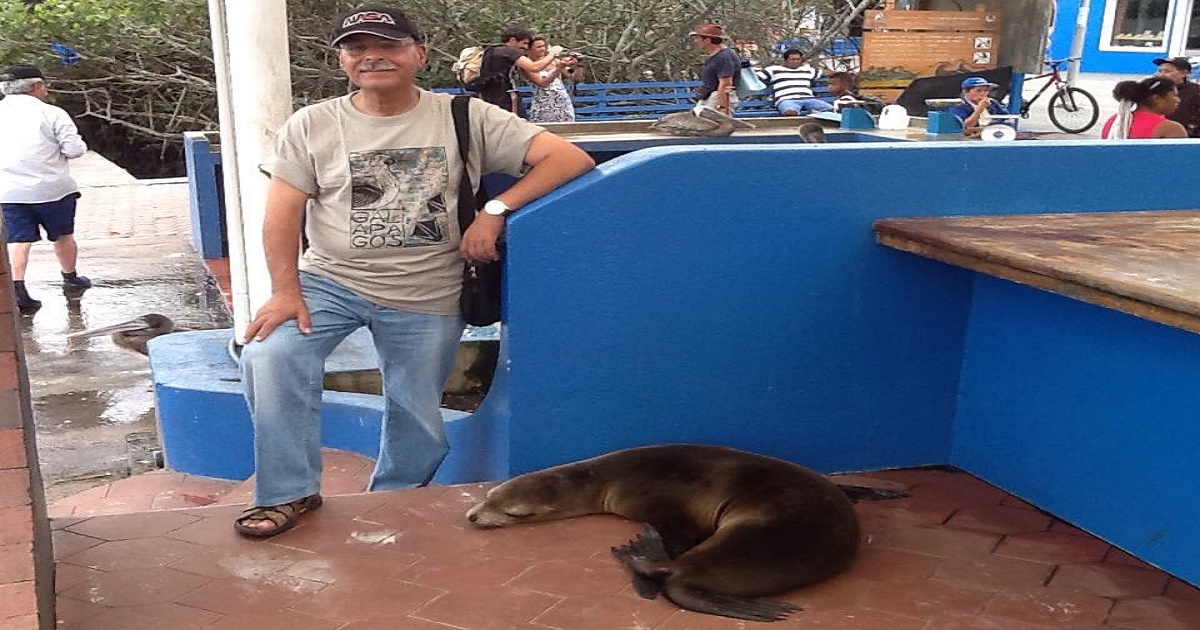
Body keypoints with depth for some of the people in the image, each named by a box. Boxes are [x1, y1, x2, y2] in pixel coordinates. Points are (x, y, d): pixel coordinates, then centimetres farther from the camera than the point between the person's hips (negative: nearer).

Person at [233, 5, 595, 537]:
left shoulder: (465, 118, -5)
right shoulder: (312, 125, 1)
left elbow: (570, 158, -10)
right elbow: (283, 212, -3)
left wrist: (495, 210, -21)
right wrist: (285, 290, -17)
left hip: (427, 298, 0)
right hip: (329, 280, 1)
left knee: (417, 423, 5)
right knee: (270, 355, -23)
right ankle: (290, 492, -4)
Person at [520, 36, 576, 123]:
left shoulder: (553, 61, 6)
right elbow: (542, 83, -18)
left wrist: (576, 65, -16)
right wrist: (559, 68, -26)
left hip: (564, 104, 4)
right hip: (543, 106, -4)